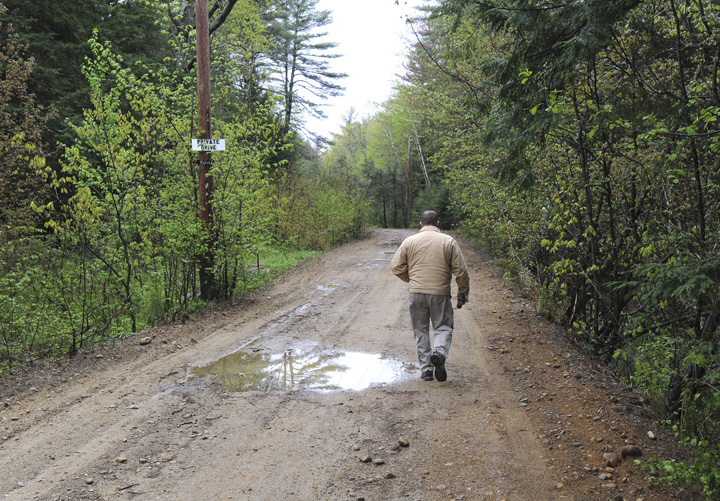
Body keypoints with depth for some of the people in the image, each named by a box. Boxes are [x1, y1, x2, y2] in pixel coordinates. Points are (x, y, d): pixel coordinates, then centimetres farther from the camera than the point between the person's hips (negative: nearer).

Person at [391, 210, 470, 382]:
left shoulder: (410, 241, 4)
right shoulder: (448, 241, 2)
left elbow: (396, 267, 4)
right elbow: (461, 271, 0)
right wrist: (463, 293, 9)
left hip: (416, 292, 1)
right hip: (440, 292, -1)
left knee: (421, 330, 10)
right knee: (443, 327, 10)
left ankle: (426, 369, 11)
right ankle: (439, 352, -19)